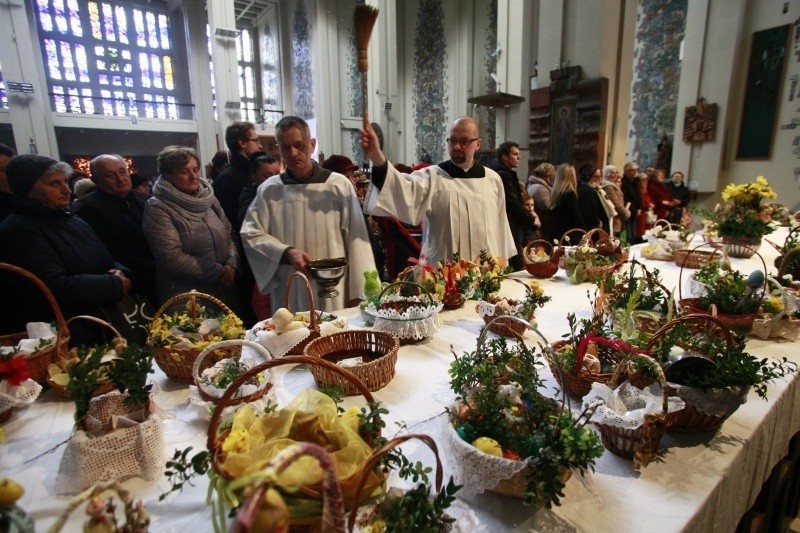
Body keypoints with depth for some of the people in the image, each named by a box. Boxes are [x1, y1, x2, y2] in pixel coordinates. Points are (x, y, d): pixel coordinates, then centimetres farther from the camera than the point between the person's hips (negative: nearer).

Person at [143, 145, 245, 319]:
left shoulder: (208, 198, 8)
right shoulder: (157, 208, -9)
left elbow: (229, 235, 9)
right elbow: (171, 257, -17)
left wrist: (231, 265, -10)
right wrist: (217, 271, -15)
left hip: (225, 290, 5)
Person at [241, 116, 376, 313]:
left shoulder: (339, 185, -3)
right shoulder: (268, 189, 3)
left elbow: (355, 239, -4)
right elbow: (250, 234, 3)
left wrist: (357, 292, -5)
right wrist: (286, 252, -15)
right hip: (288, 295, 2)